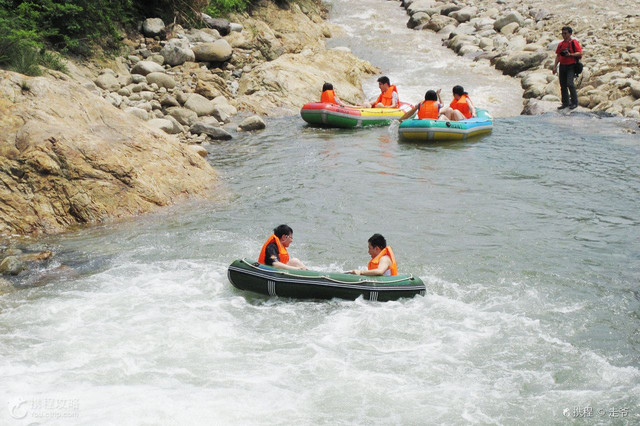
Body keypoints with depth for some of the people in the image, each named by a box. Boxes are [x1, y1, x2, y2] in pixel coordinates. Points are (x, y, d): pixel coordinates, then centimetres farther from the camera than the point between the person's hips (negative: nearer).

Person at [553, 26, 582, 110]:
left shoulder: (574, 42, -4)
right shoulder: (560, 44, 12)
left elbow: (580, 53, -10)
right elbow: (558, 56, 16)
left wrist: (570, 54, -22)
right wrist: (554, 67, 9)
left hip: (571, 66, -6)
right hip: (562, 66, 6)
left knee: (570, 84, -17)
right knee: (563, 85, 6)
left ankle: (574, 102, -6)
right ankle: (565, 103, 17)